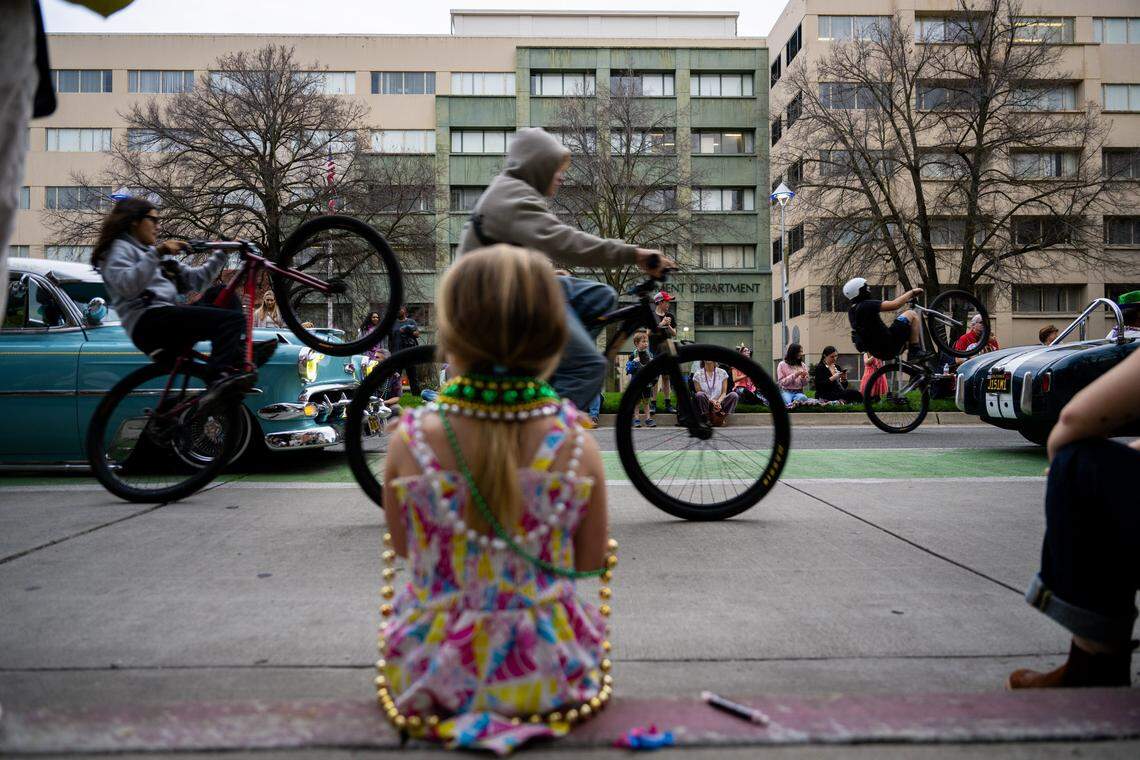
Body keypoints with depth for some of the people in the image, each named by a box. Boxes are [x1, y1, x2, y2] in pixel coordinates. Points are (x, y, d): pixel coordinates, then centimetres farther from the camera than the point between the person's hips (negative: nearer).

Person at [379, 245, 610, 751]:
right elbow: (591, 559, -3)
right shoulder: (577, 448, -17)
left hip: (430, 673, 1)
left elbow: (403, 547, 0)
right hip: (548, 677, 0)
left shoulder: (410, 443, -17)